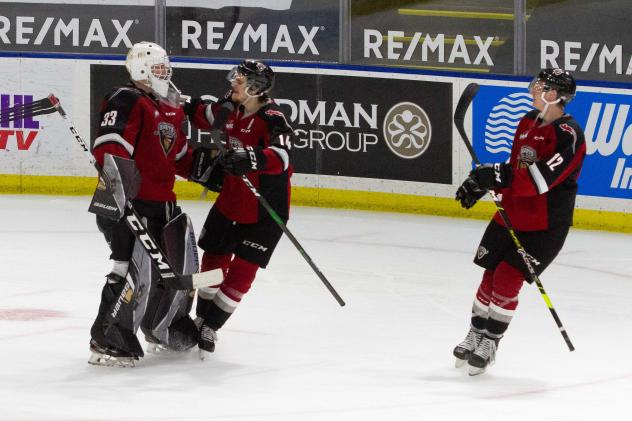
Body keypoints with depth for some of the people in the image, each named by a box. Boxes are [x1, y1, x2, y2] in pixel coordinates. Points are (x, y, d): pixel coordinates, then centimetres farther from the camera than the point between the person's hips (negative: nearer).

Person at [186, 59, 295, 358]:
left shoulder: (272, 120, -24)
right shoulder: (229, 108, -2)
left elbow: (279, 157, -42)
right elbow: (205, 116, 22)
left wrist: (250, 159, -57)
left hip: (264, 209, -7)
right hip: (230, 200, 7)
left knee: (241, 272, -6)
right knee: (213, 260, 15)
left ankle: (210, 328, 7)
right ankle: (202, 319, 32)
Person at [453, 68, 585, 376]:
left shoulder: (568, 135, -19)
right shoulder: (528, 122, 9)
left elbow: (542, 178, -29)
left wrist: (496, 176, -34)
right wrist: (482, 183, 5)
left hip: (545, 224, -7)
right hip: (512, 213, 7)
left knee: (508, 278, -10)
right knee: (491, 274, 9)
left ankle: (489, 343, 4)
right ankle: (476, 336, 25)